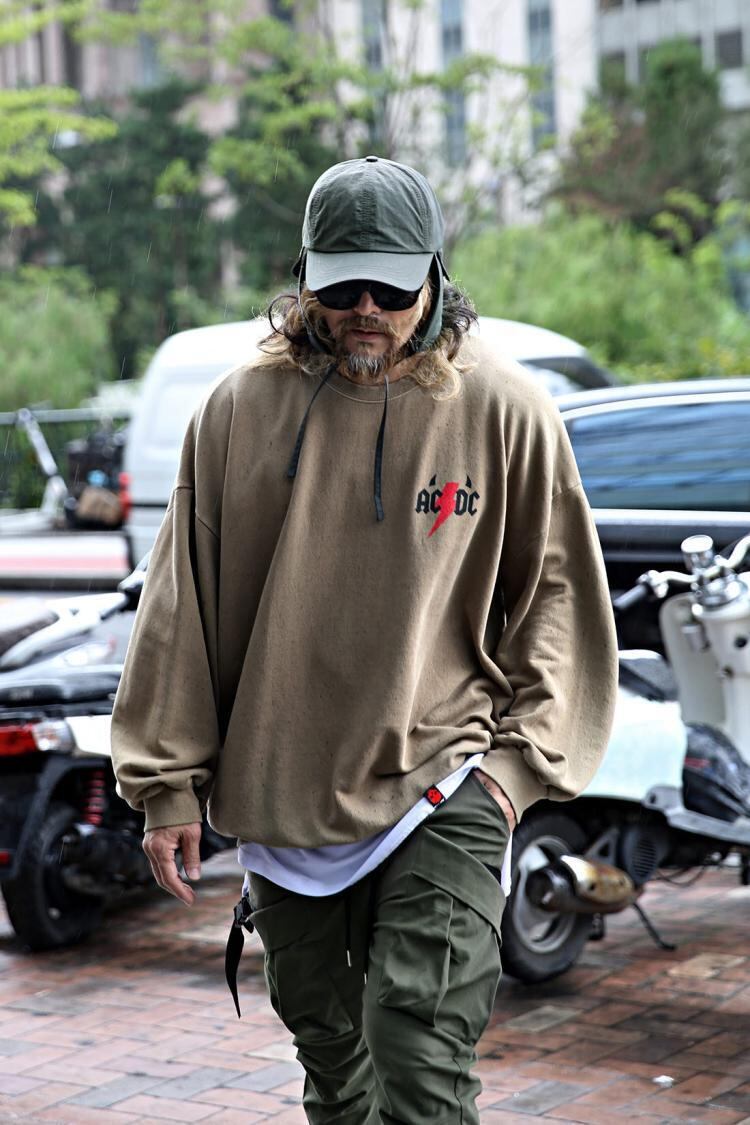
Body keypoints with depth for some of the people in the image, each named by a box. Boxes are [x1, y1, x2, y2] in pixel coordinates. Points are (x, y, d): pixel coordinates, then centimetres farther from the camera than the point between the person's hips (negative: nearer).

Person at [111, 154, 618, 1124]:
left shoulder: (505, 410, -3)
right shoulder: (242, 408, 0)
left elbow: (556, 594, 5)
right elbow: (182, 605, 6)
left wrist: (520, 759, -3)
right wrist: (169, 781, 5)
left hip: (441, 797, -2)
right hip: (281, 799, 3)